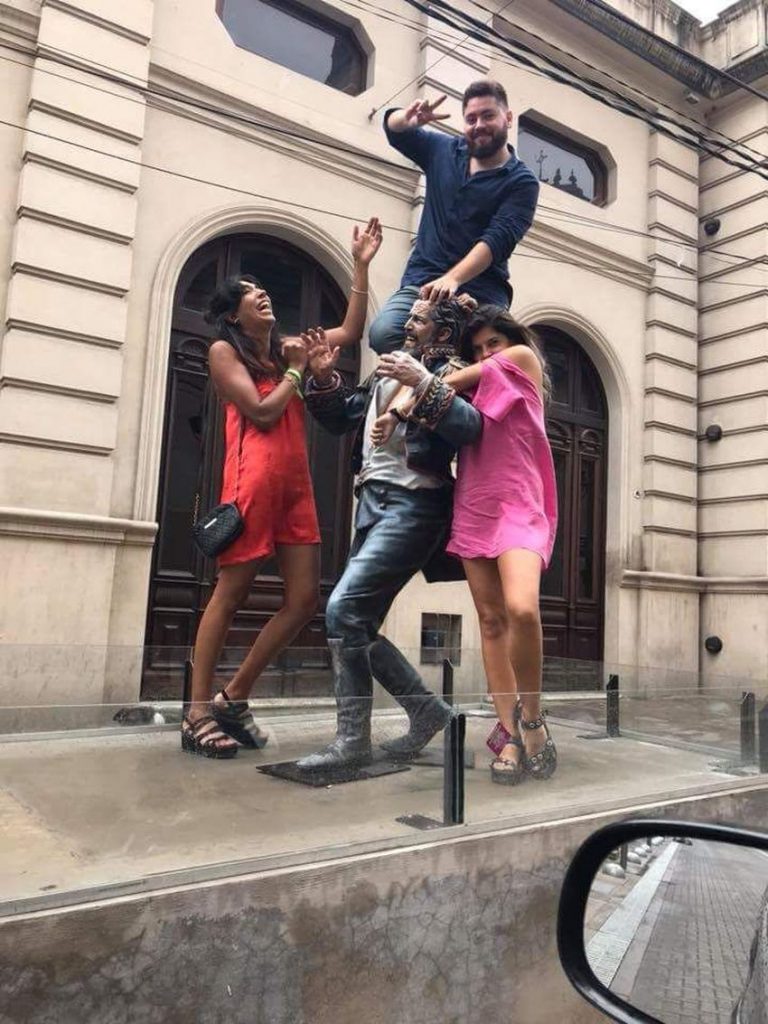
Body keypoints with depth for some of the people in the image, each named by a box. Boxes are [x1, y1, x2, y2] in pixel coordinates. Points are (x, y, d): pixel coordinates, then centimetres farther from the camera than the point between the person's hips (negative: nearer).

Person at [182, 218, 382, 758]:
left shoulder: (287, 347, 23)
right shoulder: (224, 350, 5)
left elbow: (351, 333, 22)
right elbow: (262, 410, -8)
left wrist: (361, 265, 19)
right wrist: (297, 369, 4)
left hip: (297, 485, 7)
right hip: (254, 480, -6)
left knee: (305, 599, 0)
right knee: (231, 593, -5)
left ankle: (234, 698, 12)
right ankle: (197, 714, 4)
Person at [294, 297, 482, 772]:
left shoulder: (449, 372, -1)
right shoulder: (390, 370, 20)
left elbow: (471, 427, -21)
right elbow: (341, 417, 27)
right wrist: (324, 377, 11)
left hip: (412, 506, -9)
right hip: (372, 501, 9)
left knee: (343, 609, -18)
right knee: (357, 624, 7)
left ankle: (353, 739, -6)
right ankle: (427, 709, 22)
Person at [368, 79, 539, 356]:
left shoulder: (522, 182, 2)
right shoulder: (443, 150, 16)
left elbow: (497, 240, -12)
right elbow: (393, 127, 22)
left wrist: (453, 279, -29)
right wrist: (408, 119, -5)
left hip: (481, 295, -2)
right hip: (421, 282, 3)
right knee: (382, 333, -27)